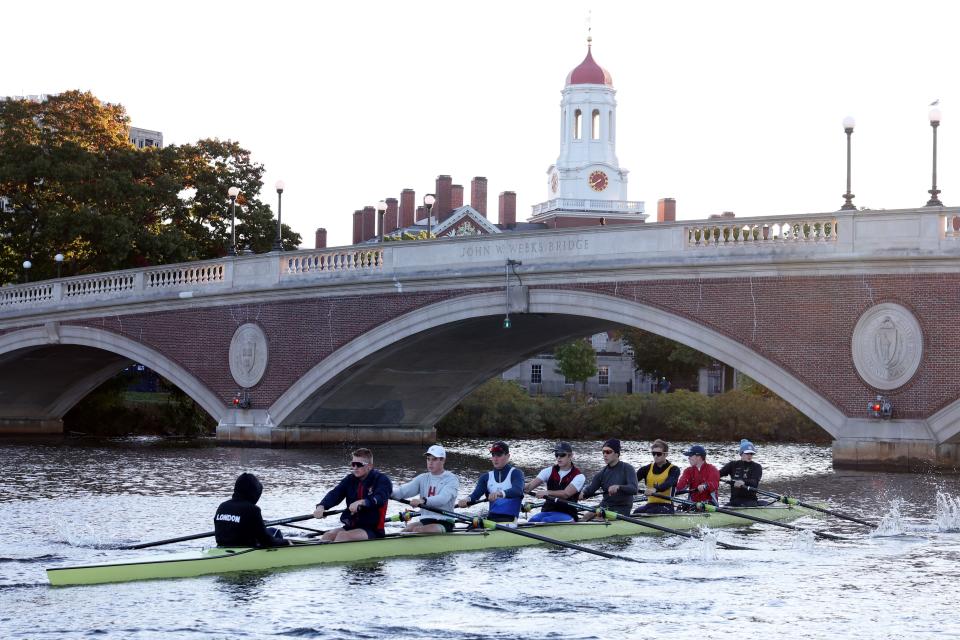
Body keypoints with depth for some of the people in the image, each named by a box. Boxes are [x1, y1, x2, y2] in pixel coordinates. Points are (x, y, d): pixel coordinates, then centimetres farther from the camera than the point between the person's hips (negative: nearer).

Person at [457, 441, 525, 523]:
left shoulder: (516, 473, 3)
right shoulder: (486, 477, 18)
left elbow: (518, 490, -18)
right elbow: (476, 493, 1)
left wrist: (501, 493, -40)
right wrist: (467, 500, -25)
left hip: (510, 519, -4)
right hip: (491, 518, 4)